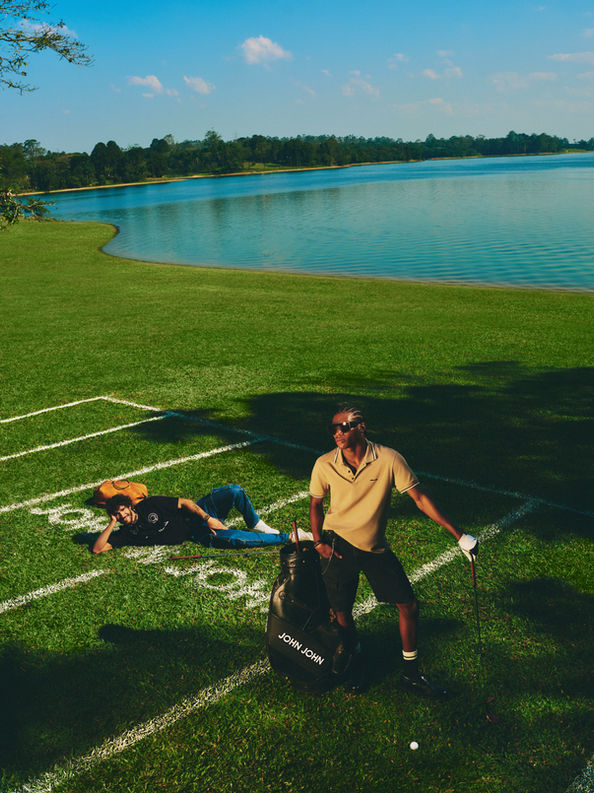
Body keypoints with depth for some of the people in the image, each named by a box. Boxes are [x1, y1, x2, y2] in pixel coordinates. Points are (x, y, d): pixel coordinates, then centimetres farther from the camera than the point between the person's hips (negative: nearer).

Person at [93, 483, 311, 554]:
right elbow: (98, 548, -7)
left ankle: (256, 526, -4)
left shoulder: (149, 505, -2)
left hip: (198, 513, 1)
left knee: (234, 491, -27)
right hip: (198, 535, -1)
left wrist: (207, 518, -15)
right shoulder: (127, 534, -1)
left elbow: (184, 502, -3)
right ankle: (287, 538, -17)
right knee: (233, 539, -29)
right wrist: (111, 524, -16)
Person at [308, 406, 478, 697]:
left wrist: (458, 534, -13)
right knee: (341, 612, 6)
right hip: (337, 546, 0)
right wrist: (318, 542, -5)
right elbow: (316, 504, 6)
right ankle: (355, 664, 37)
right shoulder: (324, 465, -13)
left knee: (408, 606, 2)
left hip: (375, 548, 1)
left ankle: (410, 674, 23)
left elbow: (419, 497, -12)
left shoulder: (389, 460, -18)